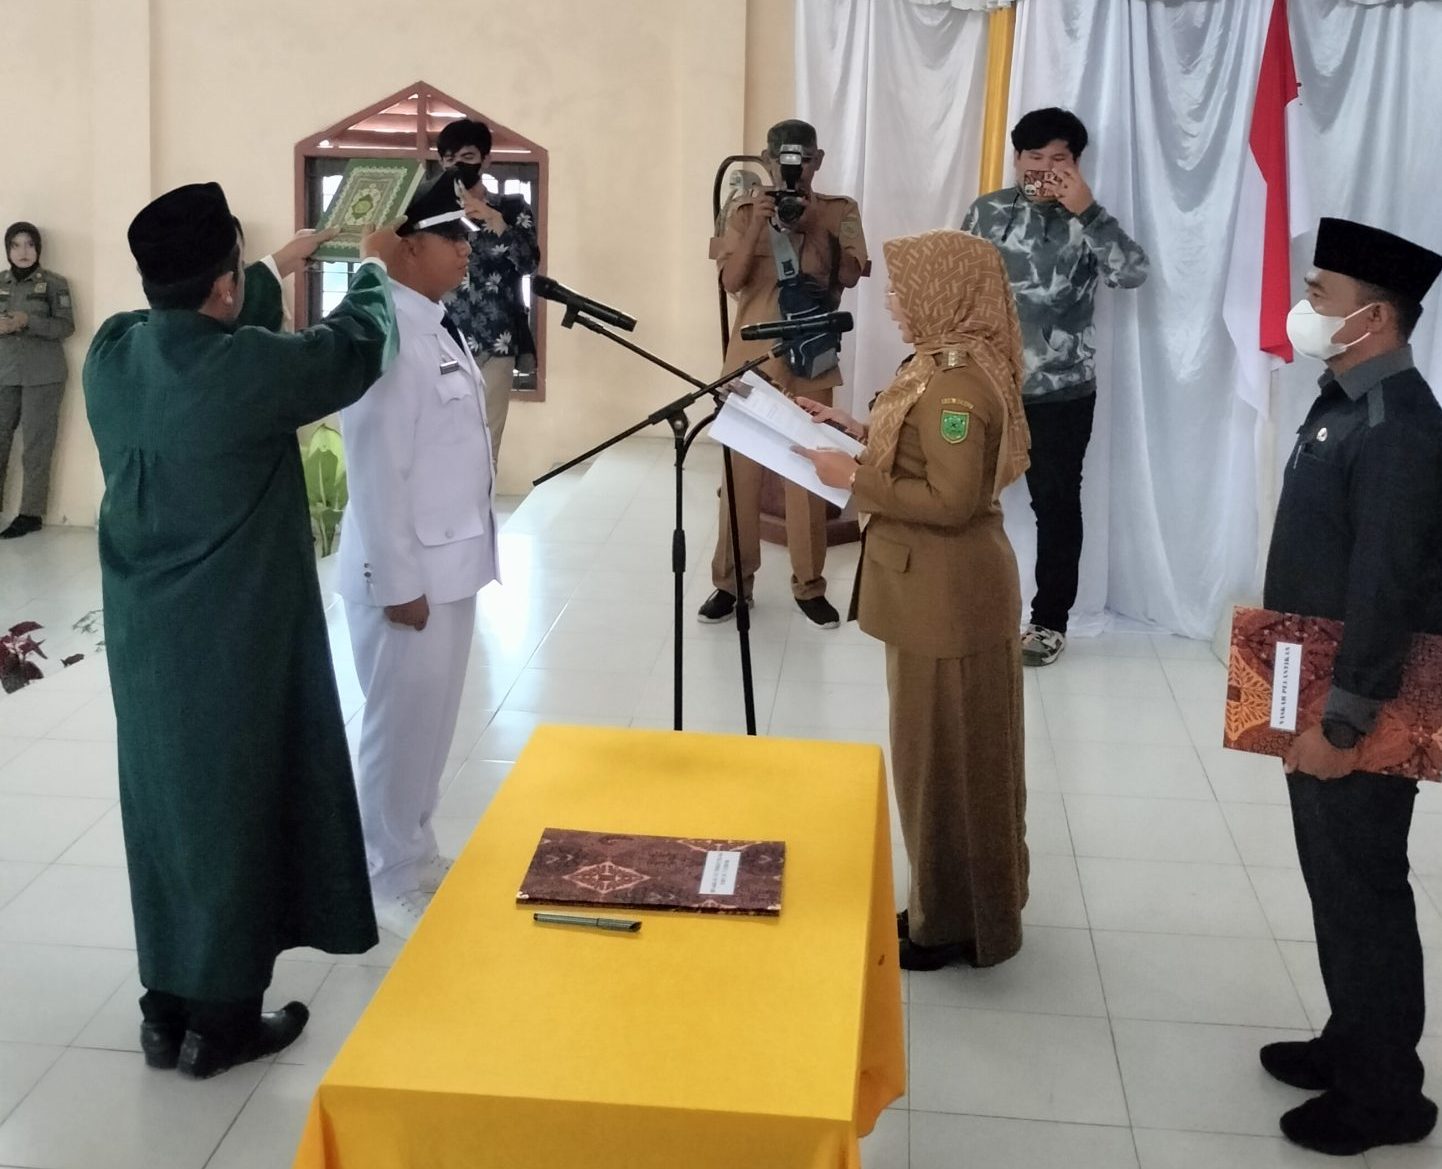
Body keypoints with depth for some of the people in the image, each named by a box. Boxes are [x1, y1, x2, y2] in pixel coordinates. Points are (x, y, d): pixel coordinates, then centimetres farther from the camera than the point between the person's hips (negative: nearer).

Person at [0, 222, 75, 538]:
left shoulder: (54, 283, -1)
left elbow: (66, 326, -6)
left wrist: (28, 322, -20)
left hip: (42, 376, -4)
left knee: (37, 445, -1)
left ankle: (31, 513, 3)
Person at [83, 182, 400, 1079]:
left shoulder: (112, 351, -2)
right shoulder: (247, 368, -22)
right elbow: (358, 346, -5)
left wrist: (277, 272, 31)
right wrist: (374, 269, 15)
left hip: (145, 633, 7)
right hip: (235, 639, -7)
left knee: (164, 808, 16)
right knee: (234, 813, 7)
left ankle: (167, 1008, 27)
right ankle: (220, 1021, 18)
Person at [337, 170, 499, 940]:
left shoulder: (433, 325, 9)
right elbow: (376, 471, -22)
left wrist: (464, 556, 17)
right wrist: (397, 581, -19)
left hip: (451, 561, 9)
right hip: (407, 572, -9)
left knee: (431, 720, 19)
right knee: (400, 724, 4)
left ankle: (415, 853, 34)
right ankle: (390, 881, 19)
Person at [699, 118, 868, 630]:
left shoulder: (839, 211, 4)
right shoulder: (744, 212, 3)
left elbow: (850, 275, -6)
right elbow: (731, 280, -8)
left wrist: (813, 227, -15)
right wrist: (758, 224, -18)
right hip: (752, 358, 0)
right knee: (741, 470, 3)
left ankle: (809, 584, 11)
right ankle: (731, 581, 12)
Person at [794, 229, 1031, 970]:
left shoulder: (956, 381, -23)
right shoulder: (947, 365, 8)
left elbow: (951, 498, -27)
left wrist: (853, 478, -20)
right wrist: (851, 430, 8)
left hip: (950, 599, -10)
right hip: (936, 590, 10)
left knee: (947, 760, 3)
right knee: (945, 756, 19)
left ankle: (956, 925, 17)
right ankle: (949, 910, 32)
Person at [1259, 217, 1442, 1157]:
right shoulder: (1347, 402, 8)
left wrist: (1345, 724, -22)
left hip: (1359, 709, -9)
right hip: (1321, 693, 9)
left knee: (1362, 891, 3)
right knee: (1336, 879, 20)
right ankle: (1354, 1044, 36)